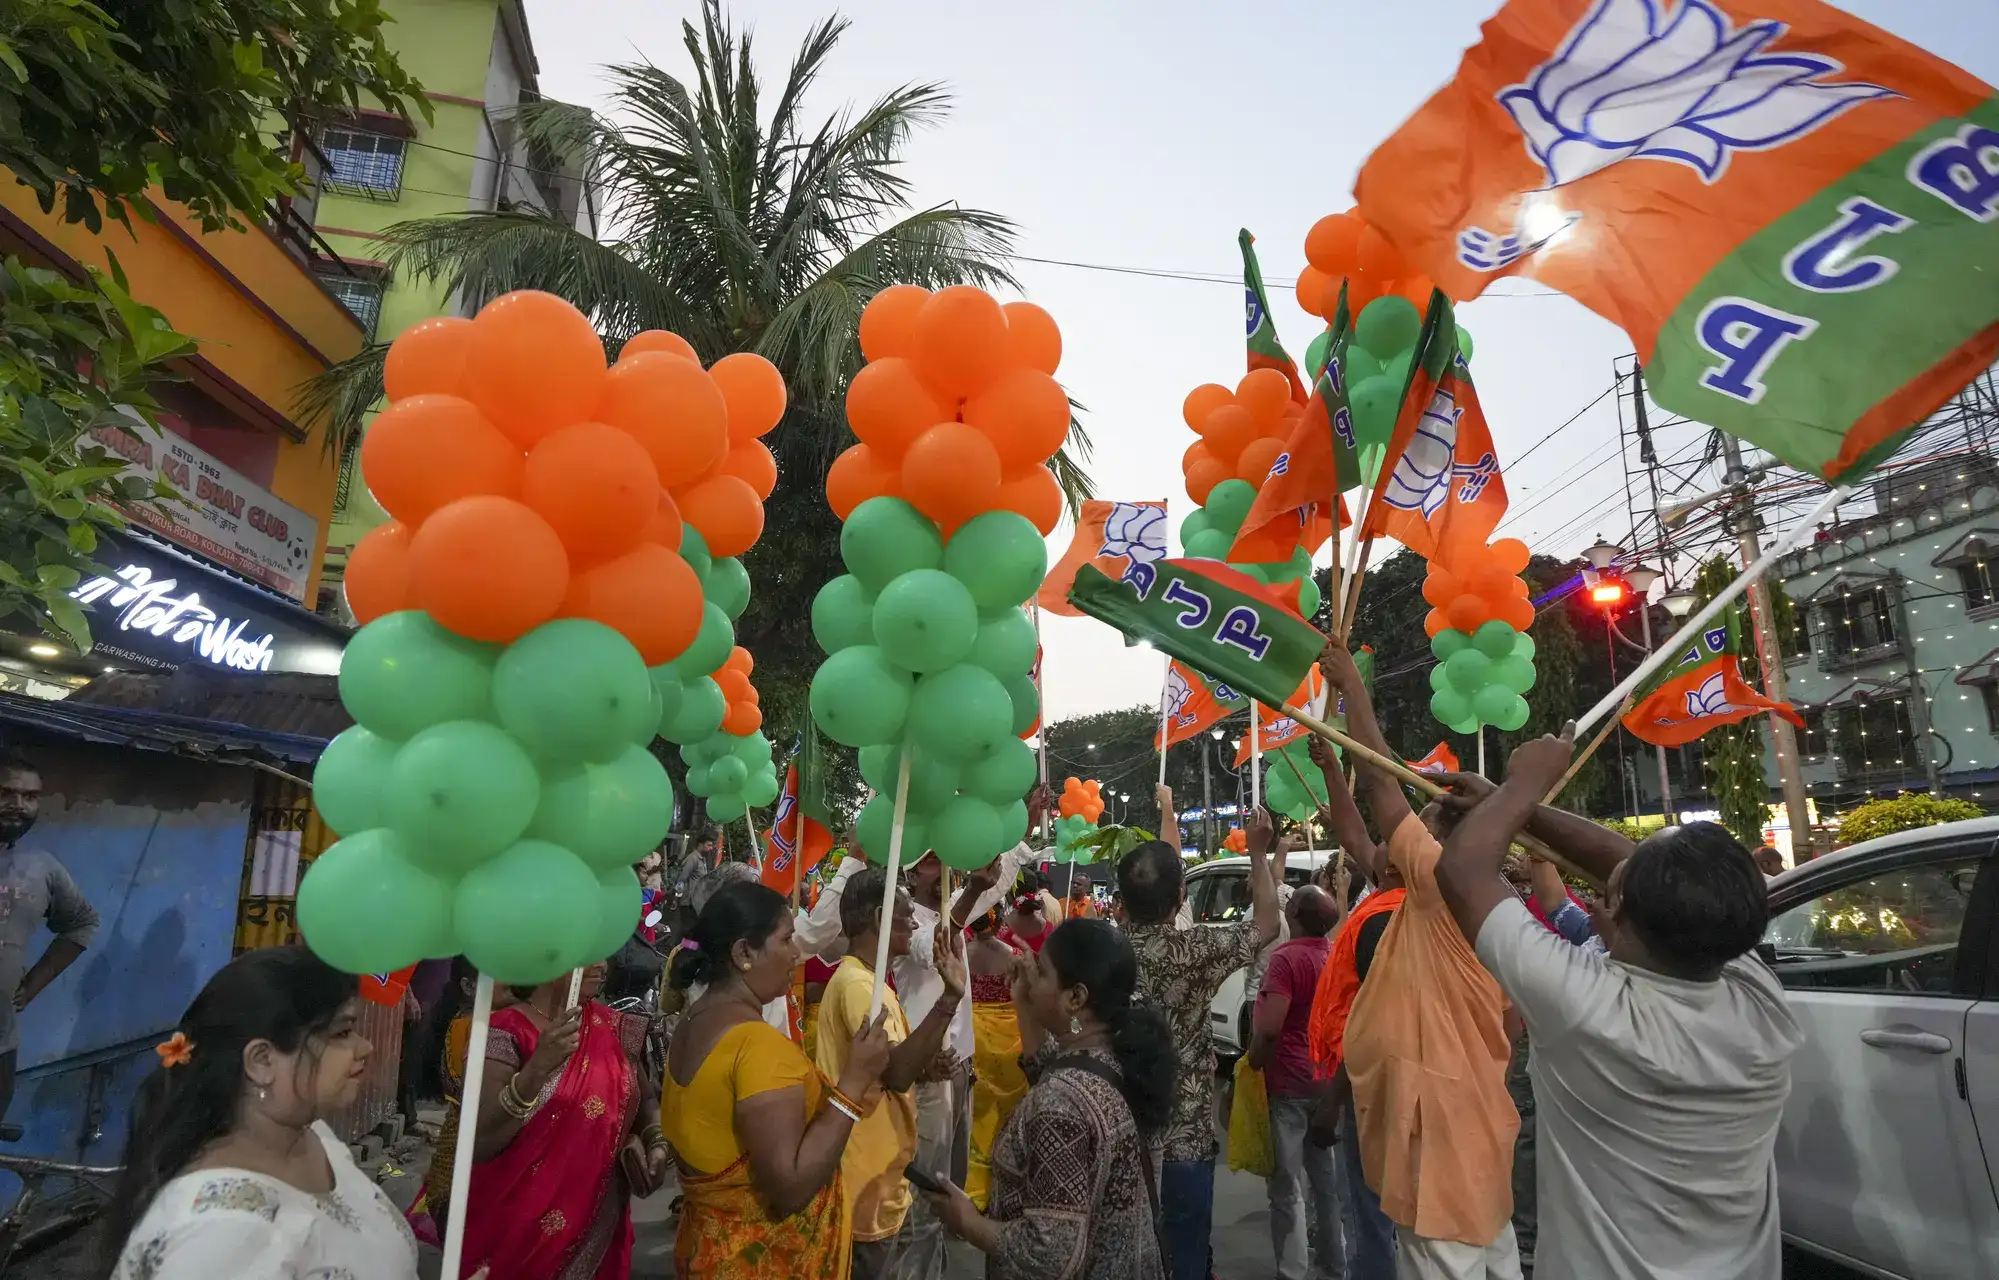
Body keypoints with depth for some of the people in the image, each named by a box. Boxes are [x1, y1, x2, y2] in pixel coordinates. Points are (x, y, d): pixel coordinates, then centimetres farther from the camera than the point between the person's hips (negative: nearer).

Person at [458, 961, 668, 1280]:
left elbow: (646, 1099, 10)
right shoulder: (506, 1033, -15)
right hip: (517, 1228, -4)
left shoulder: (611, 1026, 0)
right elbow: (477, 1146, -21)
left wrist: (656, 1144, -10)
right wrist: (537, 1069, -34)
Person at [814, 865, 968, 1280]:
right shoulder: (856, 984, -21)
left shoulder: (868, 981, 11)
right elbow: (896, 1073, -32)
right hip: (869, 1181, -9)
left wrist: (926, 1066, -2)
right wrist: (950, 998, -37)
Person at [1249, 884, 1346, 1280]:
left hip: (1288, 1082, -8)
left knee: (1287, 1184, 2)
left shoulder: (1287, 958, -21)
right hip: (1326, 1078, 8)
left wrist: (1253, 1062, -10)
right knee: (1324, 1173, 20)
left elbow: (1269, 1028, -26)